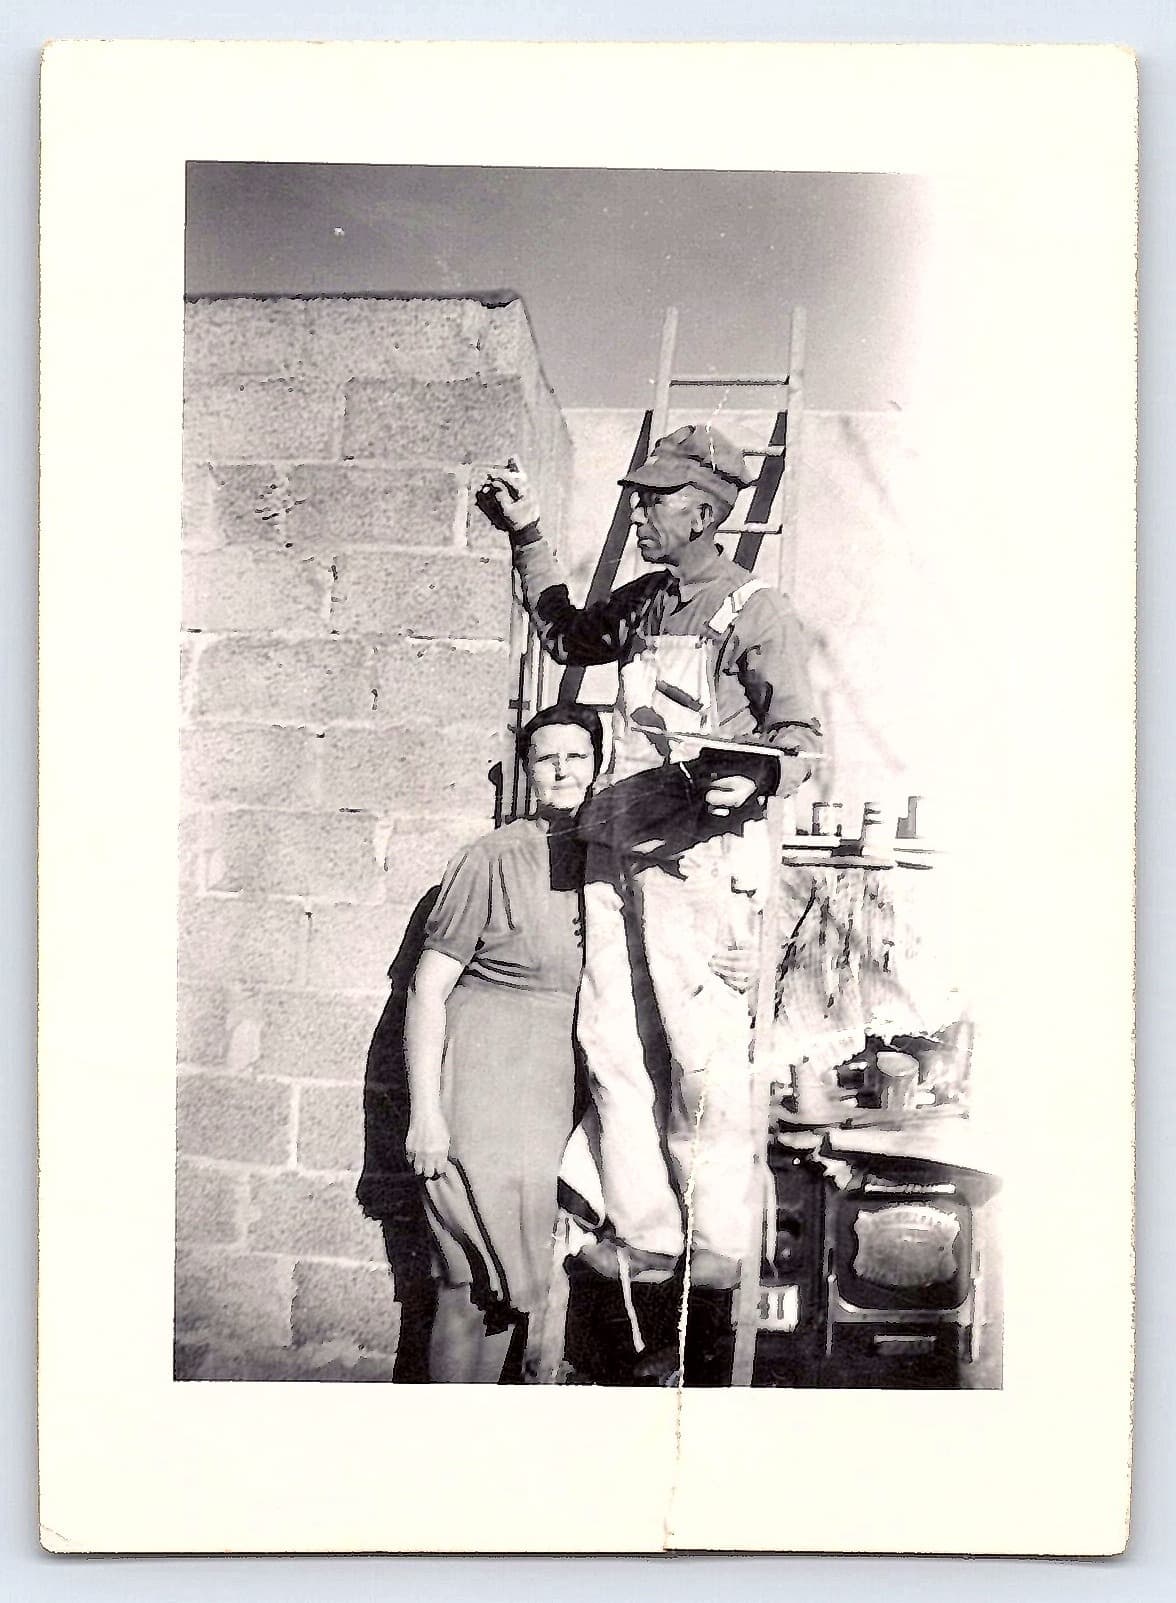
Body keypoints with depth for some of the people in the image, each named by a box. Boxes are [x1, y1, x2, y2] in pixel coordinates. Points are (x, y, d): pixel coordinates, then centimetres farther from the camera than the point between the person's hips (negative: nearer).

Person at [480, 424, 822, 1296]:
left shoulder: (754, 609, -3)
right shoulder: (643, 603, 17)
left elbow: (802, 734, -5)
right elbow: (567, 635, 36)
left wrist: (758, 779, -26)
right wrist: (529, 536, 31)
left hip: (700, 858, -7)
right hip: (617, 854, 7)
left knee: (704, 1053, -7)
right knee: (614, 1048, 5)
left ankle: (719, 1242, 5)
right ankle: (645, 1234, 13)